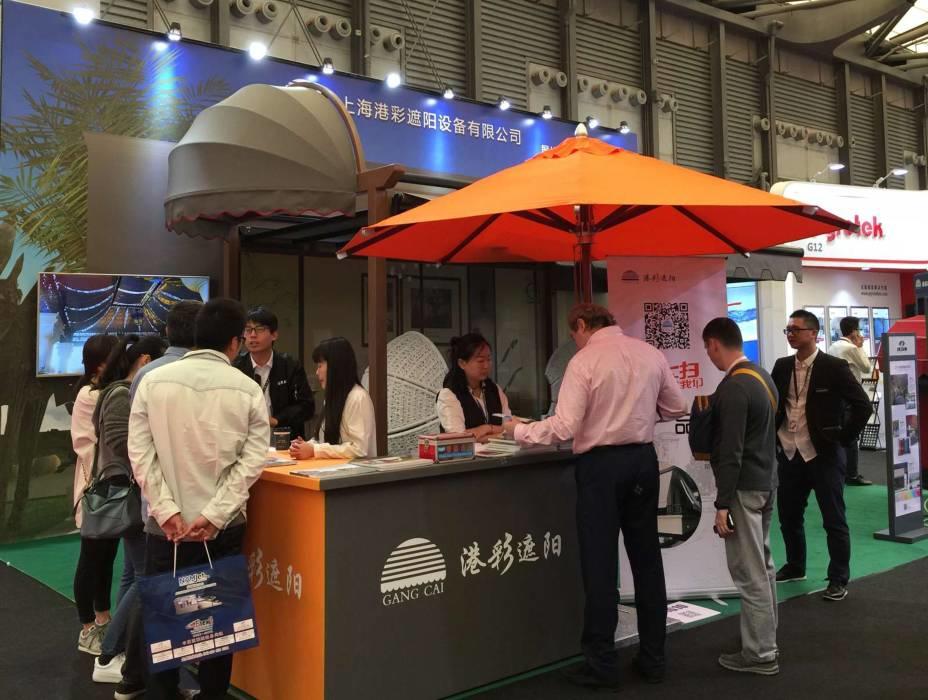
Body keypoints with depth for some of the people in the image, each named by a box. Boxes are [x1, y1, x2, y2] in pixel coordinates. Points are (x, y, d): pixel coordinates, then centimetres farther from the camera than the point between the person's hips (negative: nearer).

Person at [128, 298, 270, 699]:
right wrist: (213, 516, -10)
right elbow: (252, 461, -9)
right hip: (224, 527, 0)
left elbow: (140, 452, -6)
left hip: (165, 525, 1)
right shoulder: (248, 390, -4)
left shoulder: (154, 381, -2)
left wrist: (167, 512, -8)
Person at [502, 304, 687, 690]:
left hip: (601, 463, -5)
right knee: (646, 558, 15)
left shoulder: (585, 361, -12)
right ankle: (653, 658, 25)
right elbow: (676, 407, 12)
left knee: (599, 564, 3)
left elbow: (564, 428, -17)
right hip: (643, 458, 6)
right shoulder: (650, 352, 4)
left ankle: (601, 665, 11)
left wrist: (518, 430, -3)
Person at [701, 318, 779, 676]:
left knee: (749, 572, -1)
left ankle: (760, 654, 8)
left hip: (744, 488, -10)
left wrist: (723, 504, -19)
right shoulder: (762, 375, 9)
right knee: (762, 564, 20)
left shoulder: (733, 388, -20)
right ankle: (766, 635, 33)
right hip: (766, 482, 10)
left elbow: (731, 452, -22)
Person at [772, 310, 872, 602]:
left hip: (823, 454, -5)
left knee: (834, 520, 3)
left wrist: (843, 439, -10)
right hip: (789, 454, 6)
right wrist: (774, 438, 9)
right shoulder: (782, 367, 6)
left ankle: (839, 579, 15)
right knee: (788, 515, 15)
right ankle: (795, 566, 34)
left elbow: (863, 406, -11)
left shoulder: (834, 367, -10)